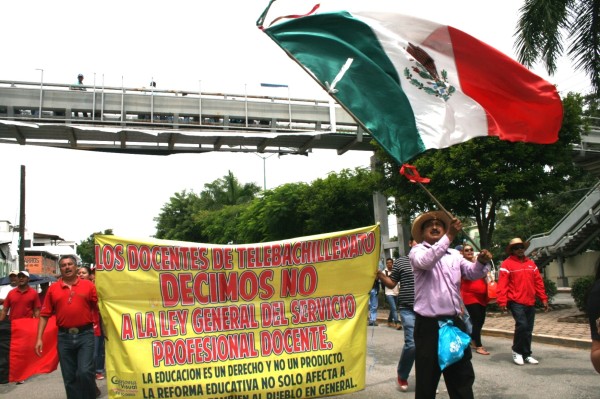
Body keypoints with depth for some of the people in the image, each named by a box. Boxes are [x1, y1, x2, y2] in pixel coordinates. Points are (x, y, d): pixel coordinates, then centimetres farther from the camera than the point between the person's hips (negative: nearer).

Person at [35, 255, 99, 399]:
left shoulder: (88, 285, 1)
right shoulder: (53, 289, 6)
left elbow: (99, 308, -1)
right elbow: (44, 315, 6)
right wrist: (39, 338, 1)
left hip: (85, 334, -2)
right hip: (64, 337, 3)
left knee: (84, 371, -11)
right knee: (69, 377, 9)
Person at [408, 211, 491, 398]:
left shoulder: (455, 255, 14)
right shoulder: (417, 251, -1)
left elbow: (472, 272, 3)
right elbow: (426, 261, -23)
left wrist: (482, 262, -19)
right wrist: (450, 236, -29)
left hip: (455, 322, 5)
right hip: (428, 325, -5)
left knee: (463, 377, 14)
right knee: (427, 379, 4)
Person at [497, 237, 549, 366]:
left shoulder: (531, 263, 14)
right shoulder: (507, 264, -5)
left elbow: (538, 282, 16)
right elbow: (502, 284, -11)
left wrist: (543, 299, 11)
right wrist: (502, 301, -18)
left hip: (530, 302, 6)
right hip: (516, 302, -6)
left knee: (528, 329, 9)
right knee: (522, 325, -16)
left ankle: (526, 354, 20)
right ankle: (517, 351, 4)